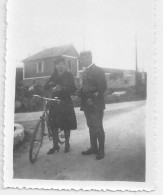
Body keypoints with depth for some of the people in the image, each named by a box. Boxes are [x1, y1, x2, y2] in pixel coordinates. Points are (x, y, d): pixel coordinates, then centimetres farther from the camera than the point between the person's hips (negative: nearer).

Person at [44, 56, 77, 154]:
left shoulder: (69, 75, 0)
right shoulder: (54, 75, 10)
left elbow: (73, 89, -10)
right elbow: (45, 87, 7)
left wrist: (62, 88, -26)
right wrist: (49, 84, -16)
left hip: (66, 103, -3)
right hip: (54, 102, 3)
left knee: (66, 125, 2)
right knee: (53, 125, 0)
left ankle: (67, 144, 19)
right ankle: (55, 145, 13)